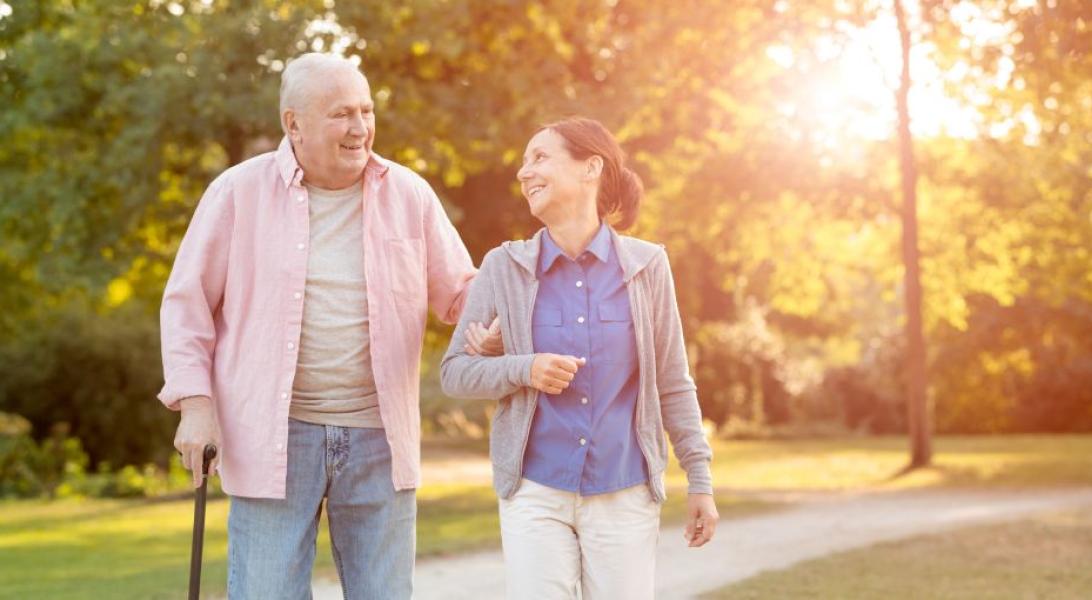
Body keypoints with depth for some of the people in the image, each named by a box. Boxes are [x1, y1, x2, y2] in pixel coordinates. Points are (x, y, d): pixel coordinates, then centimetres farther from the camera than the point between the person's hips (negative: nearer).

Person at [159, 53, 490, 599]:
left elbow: (459, 292, 11)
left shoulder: (408, 194, 5)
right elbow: (187, 302, 3)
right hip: (272, 437, -2)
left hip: (378, 436, 2)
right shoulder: (240, 192, -1)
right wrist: (194, 401, -6)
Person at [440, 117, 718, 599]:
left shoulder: (645, 265, -1)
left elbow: (673, 384, 4)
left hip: (625, 494, 0)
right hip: (536, 493, 0)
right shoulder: (505, 267, -1)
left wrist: (700, 481, 4)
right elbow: (453, 372, 3)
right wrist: (524, 370, -15)